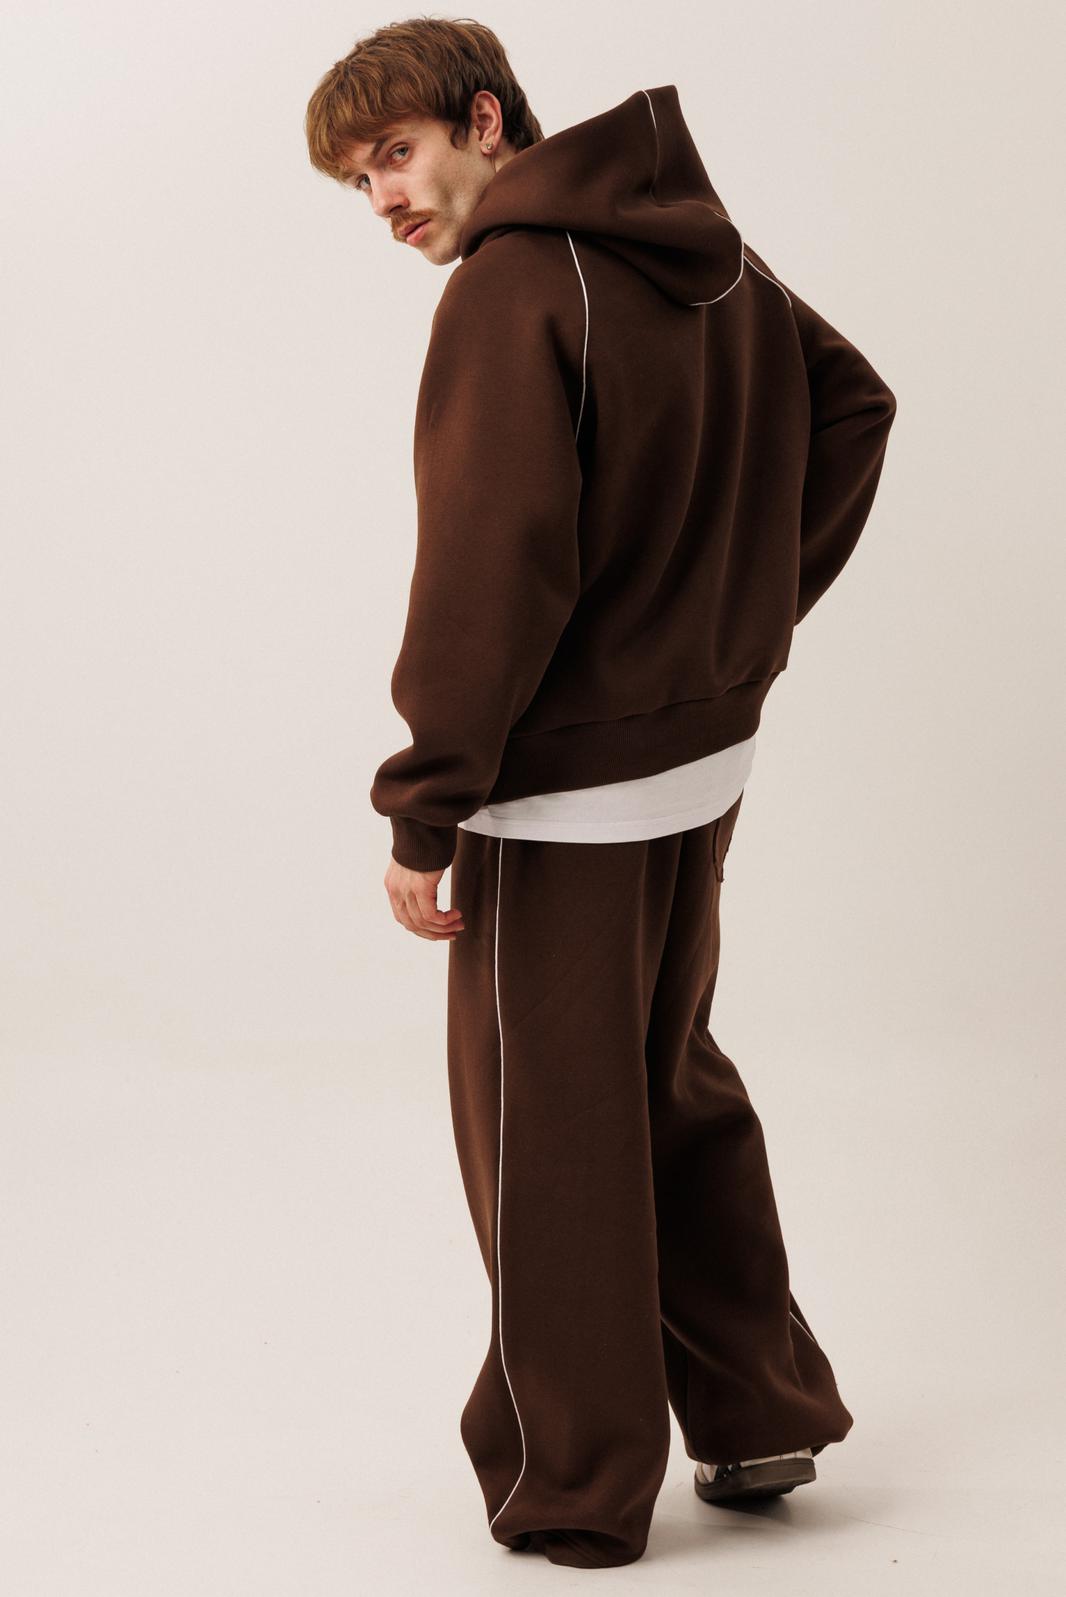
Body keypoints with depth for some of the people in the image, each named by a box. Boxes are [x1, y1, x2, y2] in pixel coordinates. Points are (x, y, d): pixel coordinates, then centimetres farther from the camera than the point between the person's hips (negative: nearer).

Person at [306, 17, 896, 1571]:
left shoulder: (510, 288, -18)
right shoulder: (708, 250, 7)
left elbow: (492, 570, -25)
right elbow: (852, 404, 19)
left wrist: (422, 813, -19)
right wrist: (756, 604, 16)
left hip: (567, 787, -8)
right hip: (707, 756, 8)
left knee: (547, 1125, 6)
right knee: (674, 1083, 22)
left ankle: (574, 1486, 19)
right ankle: (760, 1412, 29)